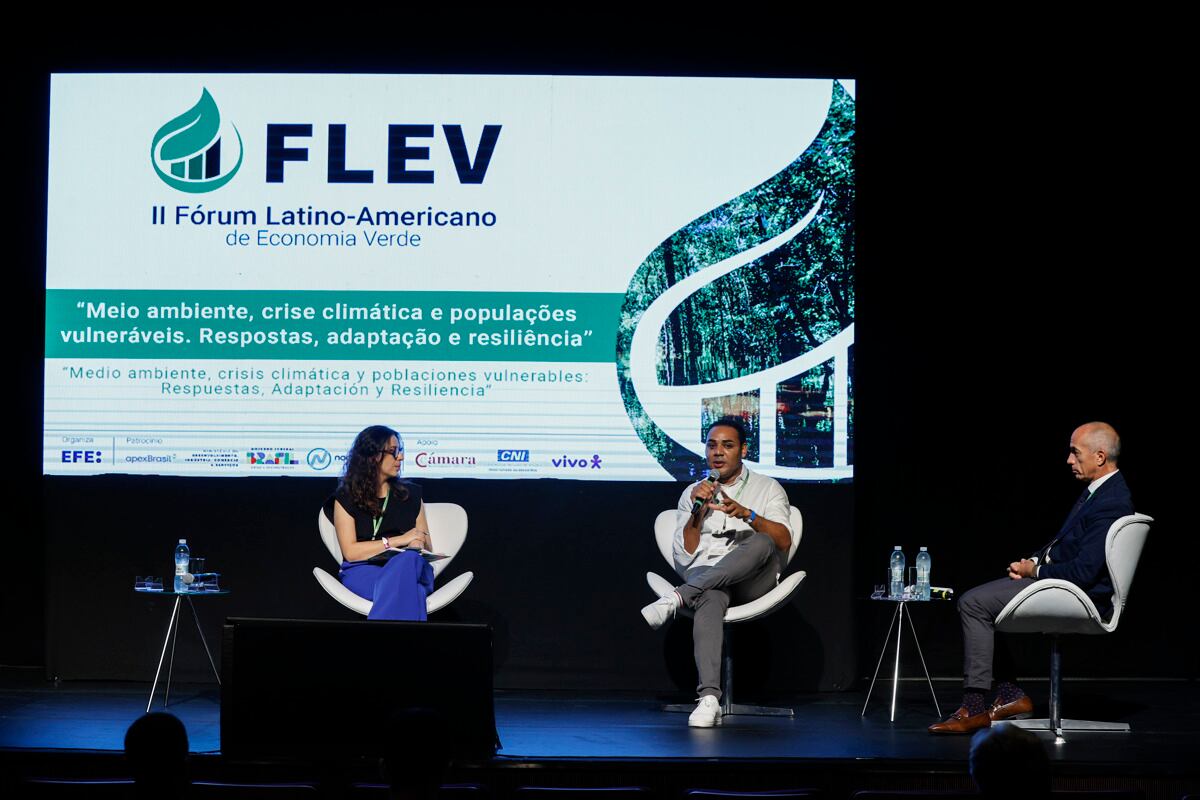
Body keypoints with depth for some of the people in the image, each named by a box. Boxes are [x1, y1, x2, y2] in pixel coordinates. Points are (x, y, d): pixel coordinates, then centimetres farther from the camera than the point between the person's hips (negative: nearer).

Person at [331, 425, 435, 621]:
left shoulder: (411, 493, 19)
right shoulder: (346, 498, 8)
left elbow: (427, 546, 19)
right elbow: (350, 551, -3)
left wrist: (419, 543, -8)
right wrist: (397, 541, -9)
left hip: (408, 567, 3)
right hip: (362, 572, -3)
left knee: (409, 560, -39)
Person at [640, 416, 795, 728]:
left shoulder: (768, 488, 16)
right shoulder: (693, 493, 20)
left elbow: (784, 541, -2)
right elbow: (684, 557, 10)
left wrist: (747, 515, -18)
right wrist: (697, 512, -5)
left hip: (754, 580, 0)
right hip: (706, 575, 0)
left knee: (760, 543, -37)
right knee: (709, 598, -40)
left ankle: (677, 598, -38)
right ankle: (709, 699, -56)